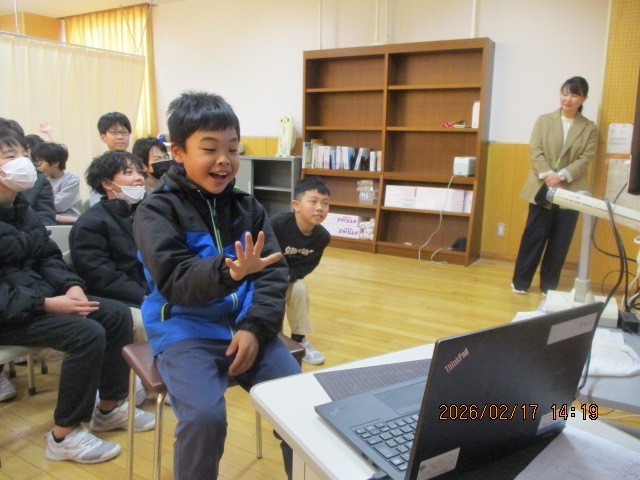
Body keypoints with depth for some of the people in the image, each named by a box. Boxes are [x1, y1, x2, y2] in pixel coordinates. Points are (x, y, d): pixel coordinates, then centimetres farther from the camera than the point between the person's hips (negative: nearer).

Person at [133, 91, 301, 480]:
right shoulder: (157, 210, -6)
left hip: (247, 326, 4)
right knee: (204, 417, -26)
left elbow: (276, 272, 3)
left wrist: (256, 327, -13)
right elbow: (174, 280, -19)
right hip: (187, 331, -3)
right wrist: (229, 272, -38)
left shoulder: (248, 207, 7)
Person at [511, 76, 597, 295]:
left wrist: (562, 176, -19)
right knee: (533, 235, 3)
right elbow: (536, 152, -3)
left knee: (560, 240, 6)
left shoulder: (590, 128, 6)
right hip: (542, 189, -1)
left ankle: (549, 284, 18)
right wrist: (548, 175, -18)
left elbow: (585, 159, -4)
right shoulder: (544, 120, 6)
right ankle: (521, 281, 13)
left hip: (571, 191, 1)